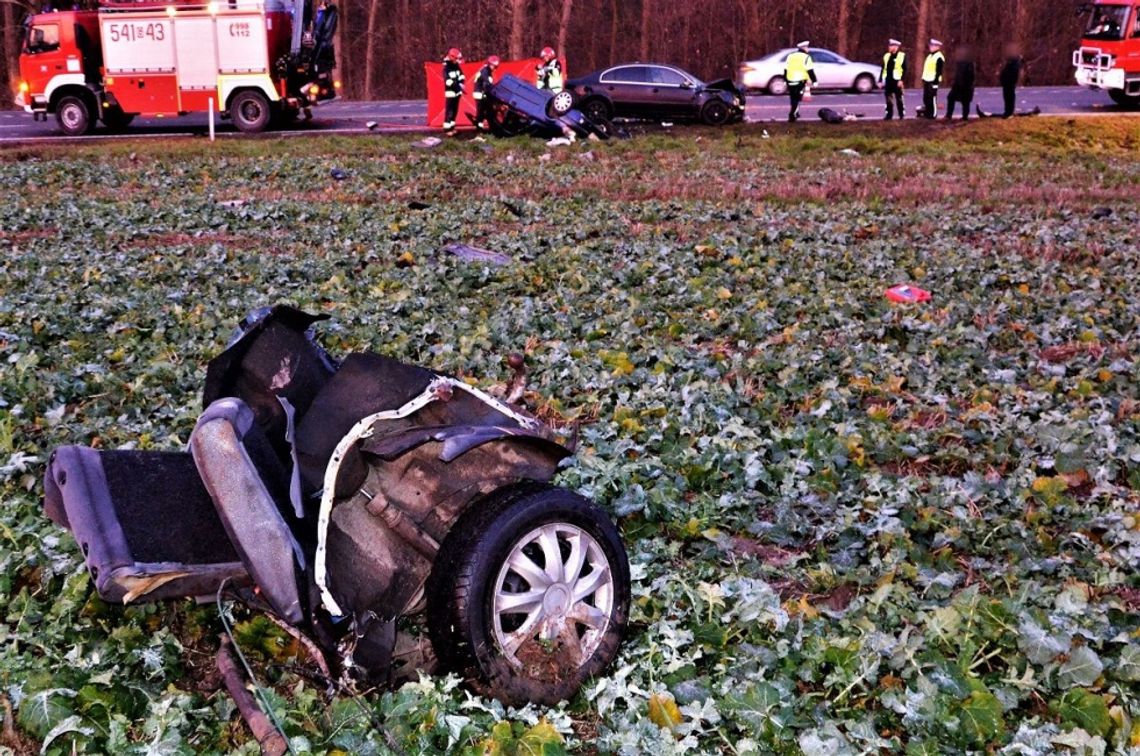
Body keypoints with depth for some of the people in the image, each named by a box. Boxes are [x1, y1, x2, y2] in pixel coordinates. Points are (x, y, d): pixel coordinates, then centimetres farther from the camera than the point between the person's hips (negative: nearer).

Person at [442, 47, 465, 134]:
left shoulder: (456, 66, 8)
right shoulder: (446, 68, -16)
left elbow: (461, 76, 12)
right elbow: (448, 81, -24)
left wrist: (461, 83, -7)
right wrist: (457, 86, -29)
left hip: (457, 92, 8)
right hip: (450, 92, -8)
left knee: (455, 110, 14)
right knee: (449, 111, -8)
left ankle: (452, 127, 23)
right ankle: (447, 128, -6)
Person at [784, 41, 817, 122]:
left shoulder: (790, 56, 13)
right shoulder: (806, 57, -4)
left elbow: (785, 70, 15)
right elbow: (810, 70, -8)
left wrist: (785, 80, 23)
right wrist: (814, 80, -3)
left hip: (790, 81, 5)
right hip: (800, 81, -5)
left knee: (793, 99, 19)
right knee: (797, 100, -3)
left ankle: (795, 113, 30)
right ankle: (792, 116, -13)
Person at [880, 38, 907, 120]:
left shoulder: (902, 56, -4)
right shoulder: (886, 56, 12)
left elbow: (904, 70, -7)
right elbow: (884, 69, 14)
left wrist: (902, 80, -15)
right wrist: (880, 80, 9)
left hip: (897, 81, -5)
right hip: (888, 81, 5)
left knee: (899, 99, 1)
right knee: (889, 99, 4)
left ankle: (902, 115, 9)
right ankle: (889, 115, 11)